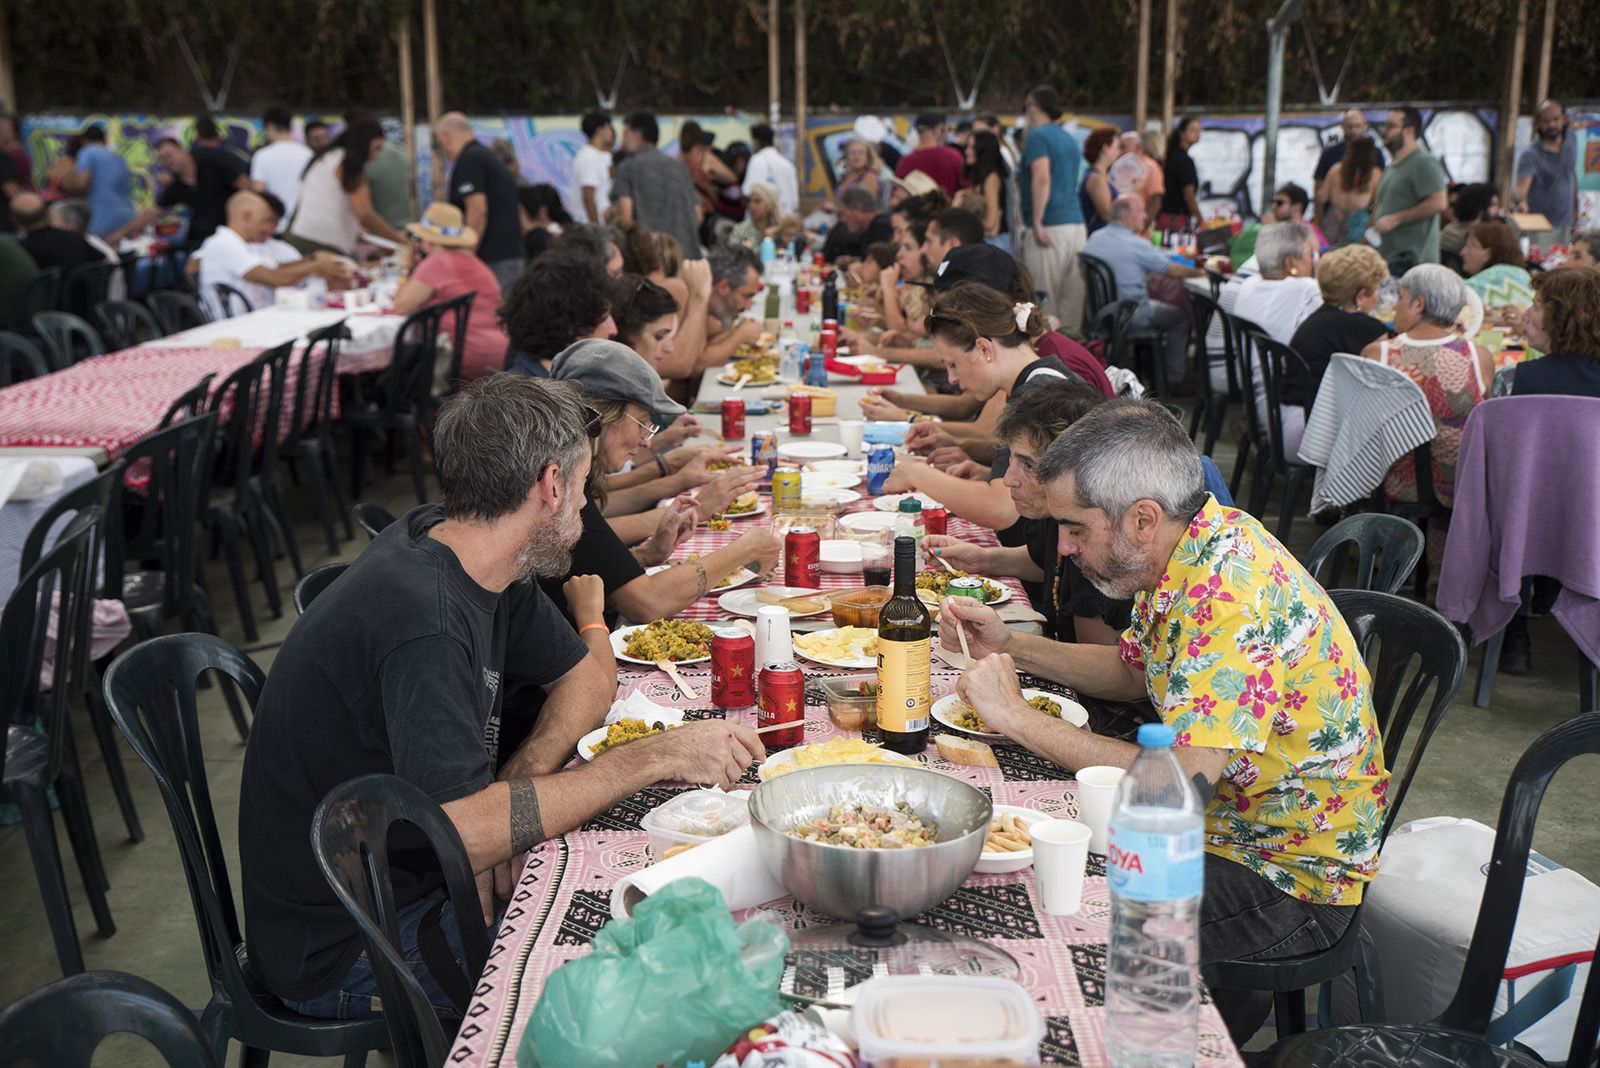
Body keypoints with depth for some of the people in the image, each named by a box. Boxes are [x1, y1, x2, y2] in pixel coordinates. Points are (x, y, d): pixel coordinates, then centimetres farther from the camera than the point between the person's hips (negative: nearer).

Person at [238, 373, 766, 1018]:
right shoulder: (423, 620, -31)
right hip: (342, 949, -8)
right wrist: (655, 758, -31)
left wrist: (518, 785, -13)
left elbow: (588, 679, 7)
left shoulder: (467, 550, -2)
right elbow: (461, 832, -35)